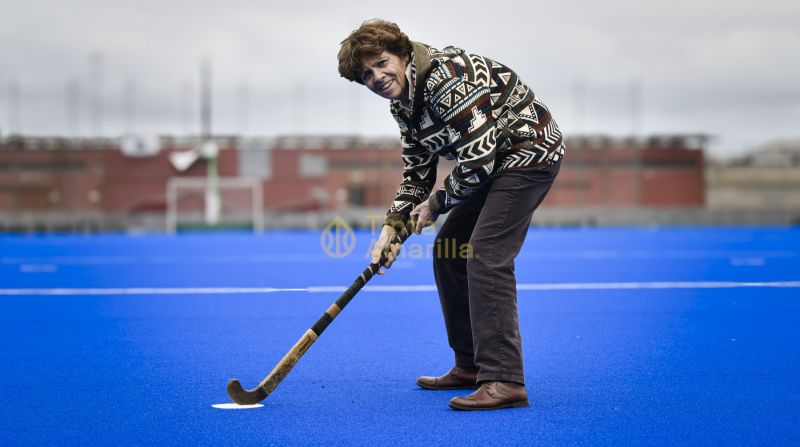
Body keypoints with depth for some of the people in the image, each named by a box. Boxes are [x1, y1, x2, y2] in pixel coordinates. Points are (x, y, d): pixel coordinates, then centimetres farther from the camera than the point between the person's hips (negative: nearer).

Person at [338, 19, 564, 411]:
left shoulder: (447, 80, -26)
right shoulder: (403, 103, 6)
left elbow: (477, 160, -27)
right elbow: (417, 172, 13)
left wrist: (438, 203, -11)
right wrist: (392, 227, 1)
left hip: (528, 153, -11)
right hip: (496, 163, 11)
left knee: (485, 256, -21)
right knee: (448, 250, 12)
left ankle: (504, 382, -24)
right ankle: (471, 366, 20)